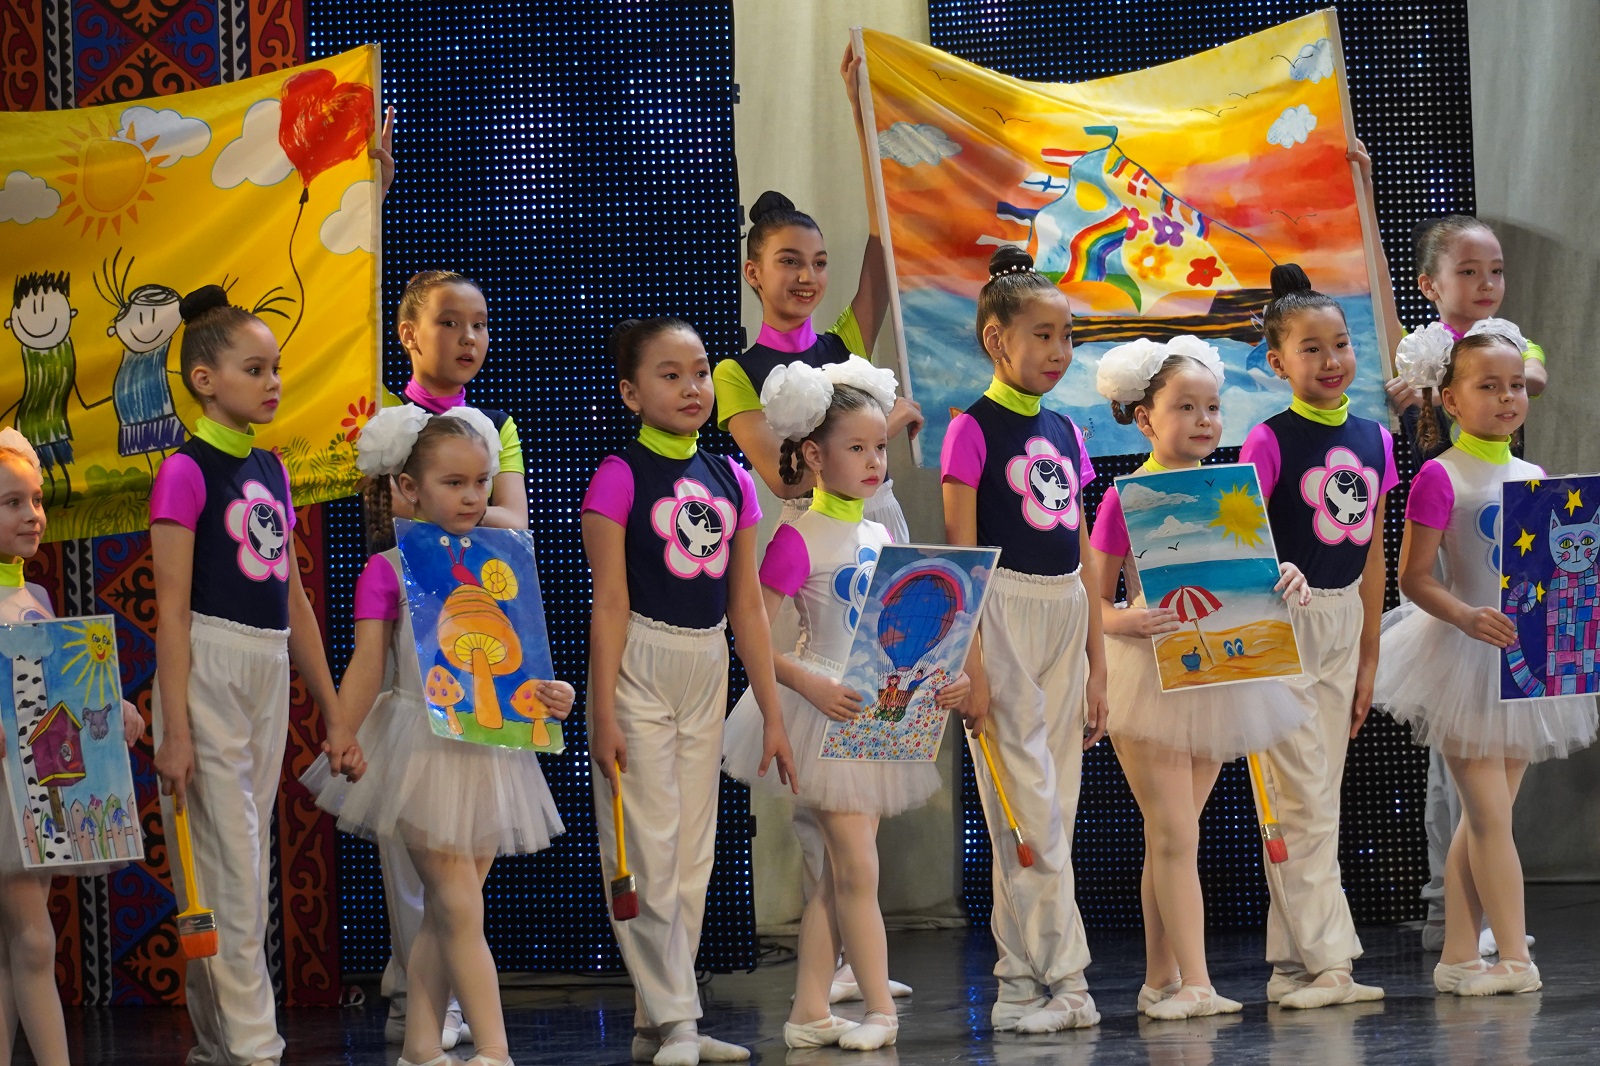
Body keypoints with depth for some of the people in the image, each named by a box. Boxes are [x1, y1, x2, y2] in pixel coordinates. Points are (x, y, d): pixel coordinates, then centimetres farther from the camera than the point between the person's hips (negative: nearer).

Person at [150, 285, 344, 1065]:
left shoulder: (270, 470, 13)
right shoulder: (187, 472, -8)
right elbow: (172, 611, -12)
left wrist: (333, 708, 17)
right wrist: (174, 731, -17)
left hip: (270, 674, 7)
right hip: (208, 671, -7)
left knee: (248, 863, 9)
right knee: (229, 868, -7)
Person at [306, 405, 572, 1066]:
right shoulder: (387, 571, -3)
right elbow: (368, 665, -8)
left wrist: (550, 694, -9)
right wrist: (342, 731, -22)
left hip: (488, 747, 5)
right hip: (423, 748, -5)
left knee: (443, 914, 10)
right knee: (462, 911, -9)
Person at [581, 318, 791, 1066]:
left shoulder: (731, 482, 8)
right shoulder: (619, 479, -8)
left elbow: (747, 606, 10)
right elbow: (610, 603, -11)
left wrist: (772, 714, 9)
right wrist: (604, 715, -15)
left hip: (707, 670, 6)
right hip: (638, 667, -6)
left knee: (693, 854, 7)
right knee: (650, 851, -7)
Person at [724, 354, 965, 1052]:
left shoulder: (881, 537, 10)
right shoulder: (798, 540, -11)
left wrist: (942, 679, -2)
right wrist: (811, 687, -26)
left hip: (877, 716, 7)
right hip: (825, 712, -7)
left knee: (837, 872, 8)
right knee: (857, 869, -7)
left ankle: (809, 1013, 12)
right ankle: (880, 1010, -1)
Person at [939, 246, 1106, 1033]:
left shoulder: (1064, 434, 13)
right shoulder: (973, 431, -6)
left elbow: (1084, 559, 15)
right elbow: (960, 557, -9)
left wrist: (1096, 665, 12)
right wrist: (971, 666, -15)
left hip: (1065, 620, 7)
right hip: (1002, 616, -7)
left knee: (1053, 811, 6)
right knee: (1029, 806, -8)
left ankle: (1025, 983, 10)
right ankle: (1060, 977, -5)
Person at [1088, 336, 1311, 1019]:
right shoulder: (1125, 500, -8)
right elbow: (1094, 599, -6)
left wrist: (1287, 579, -7)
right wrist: (1123, 621, -27)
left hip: (1216, 674, 5)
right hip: (1148, 676, -5)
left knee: (1171, 836, 11)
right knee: (1175, 836, -8)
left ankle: (1160, 981, 16)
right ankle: (1195, 984, -10)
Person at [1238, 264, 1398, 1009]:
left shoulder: (1373, 441, 7)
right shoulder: (1270, 443, -10)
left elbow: (1372, 560, 12)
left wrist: (1368, 660, 13)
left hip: (1343, 623, 6)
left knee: (1317, 801, 8)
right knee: (1305, 802, -6)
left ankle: (1293, 965, 11)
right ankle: (1327, 960, -5)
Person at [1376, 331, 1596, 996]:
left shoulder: (1532, 478, 10)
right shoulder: (1439, 478, -11)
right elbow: (1414, 576, -13)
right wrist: (1468, 618, -27)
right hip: (1465, 660, -7)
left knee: (1483, 818, 8)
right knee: (1489, 816, -5)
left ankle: (1459, 955, 12)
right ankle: (1514, 958, -3)